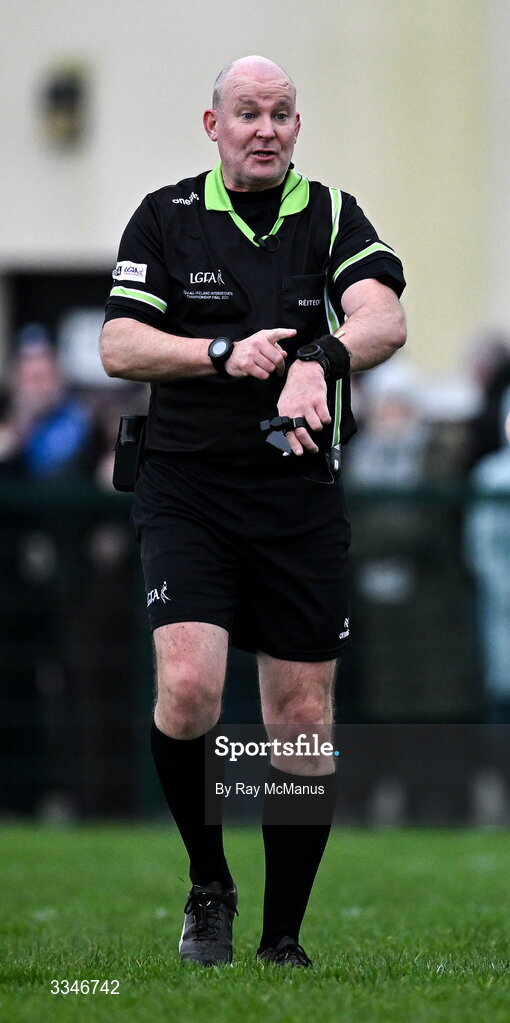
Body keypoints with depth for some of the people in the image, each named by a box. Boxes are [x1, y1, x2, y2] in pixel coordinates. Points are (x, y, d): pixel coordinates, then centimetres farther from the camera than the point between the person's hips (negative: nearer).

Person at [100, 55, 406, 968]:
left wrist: (318, 361, -34)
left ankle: (283, 940, 14)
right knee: (189, 688, -20)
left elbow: (384, 319, -13)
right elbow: (118, 347, -1)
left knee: (303, 719, 2)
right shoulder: (166, 217, 4)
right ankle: (207, 883, 3)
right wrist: (224, 353, -17)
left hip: (300, 496, 1)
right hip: (186, 489, -1)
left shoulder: (333, 217, 4)